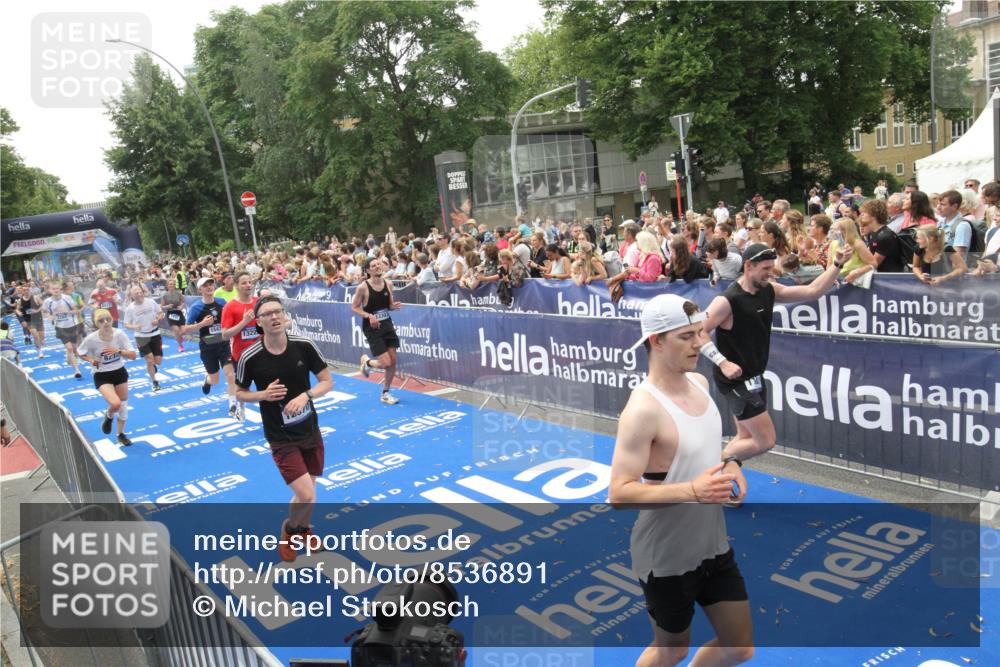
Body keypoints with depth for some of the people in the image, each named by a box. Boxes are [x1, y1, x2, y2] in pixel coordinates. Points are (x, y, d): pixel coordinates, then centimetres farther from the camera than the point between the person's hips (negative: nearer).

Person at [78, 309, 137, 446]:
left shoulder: (119, 334, -17)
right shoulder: (91, 339, -21)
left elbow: (133, 355, -16)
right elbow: (81, 354, -1)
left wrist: (118, 351, -32)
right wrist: (91, 360, -20)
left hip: (120, 372, 3)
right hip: (102, 376, -3)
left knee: (123, 405, 13)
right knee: (115, 404, -23)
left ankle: (121, 434, 34)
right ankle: (109, 416, 15)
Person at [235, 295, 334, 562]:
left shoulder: (304, 346, -10)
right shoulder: (250, 357, -15)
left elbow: (327, 381, -2)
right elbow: (239, 393, 1)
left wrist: (305, 395, -20)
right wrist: (263, 394, -19)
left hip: (311, 431, 3)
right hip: (281, 438, -3)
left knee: (309, 489, 16)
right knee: (306, 495, -13)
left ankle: (304, 530, 46)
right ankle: (290, 529, 21)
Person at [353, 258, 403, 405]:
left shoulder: (387, 285, 2)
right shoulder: (363, 287, -13)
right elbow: (354, 307, -7)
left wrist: (394, 306, -8)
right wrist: (369, 316, -21)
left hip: (387, 325, 6)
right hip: (372, 328, -5)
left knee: (393, 361, 4)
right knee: (386, 363, -11)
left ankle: (385, 394, 21)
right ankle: (367, 362, 24)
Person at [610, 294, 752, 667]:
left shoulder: (700, 383, 0)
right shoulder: (643, 409, -26)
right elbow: (619, 494, -28)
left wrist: (729, 464, -3)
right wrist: (692, 490, -35)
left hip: (713, 544, 8)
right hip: (666, 556, -7)